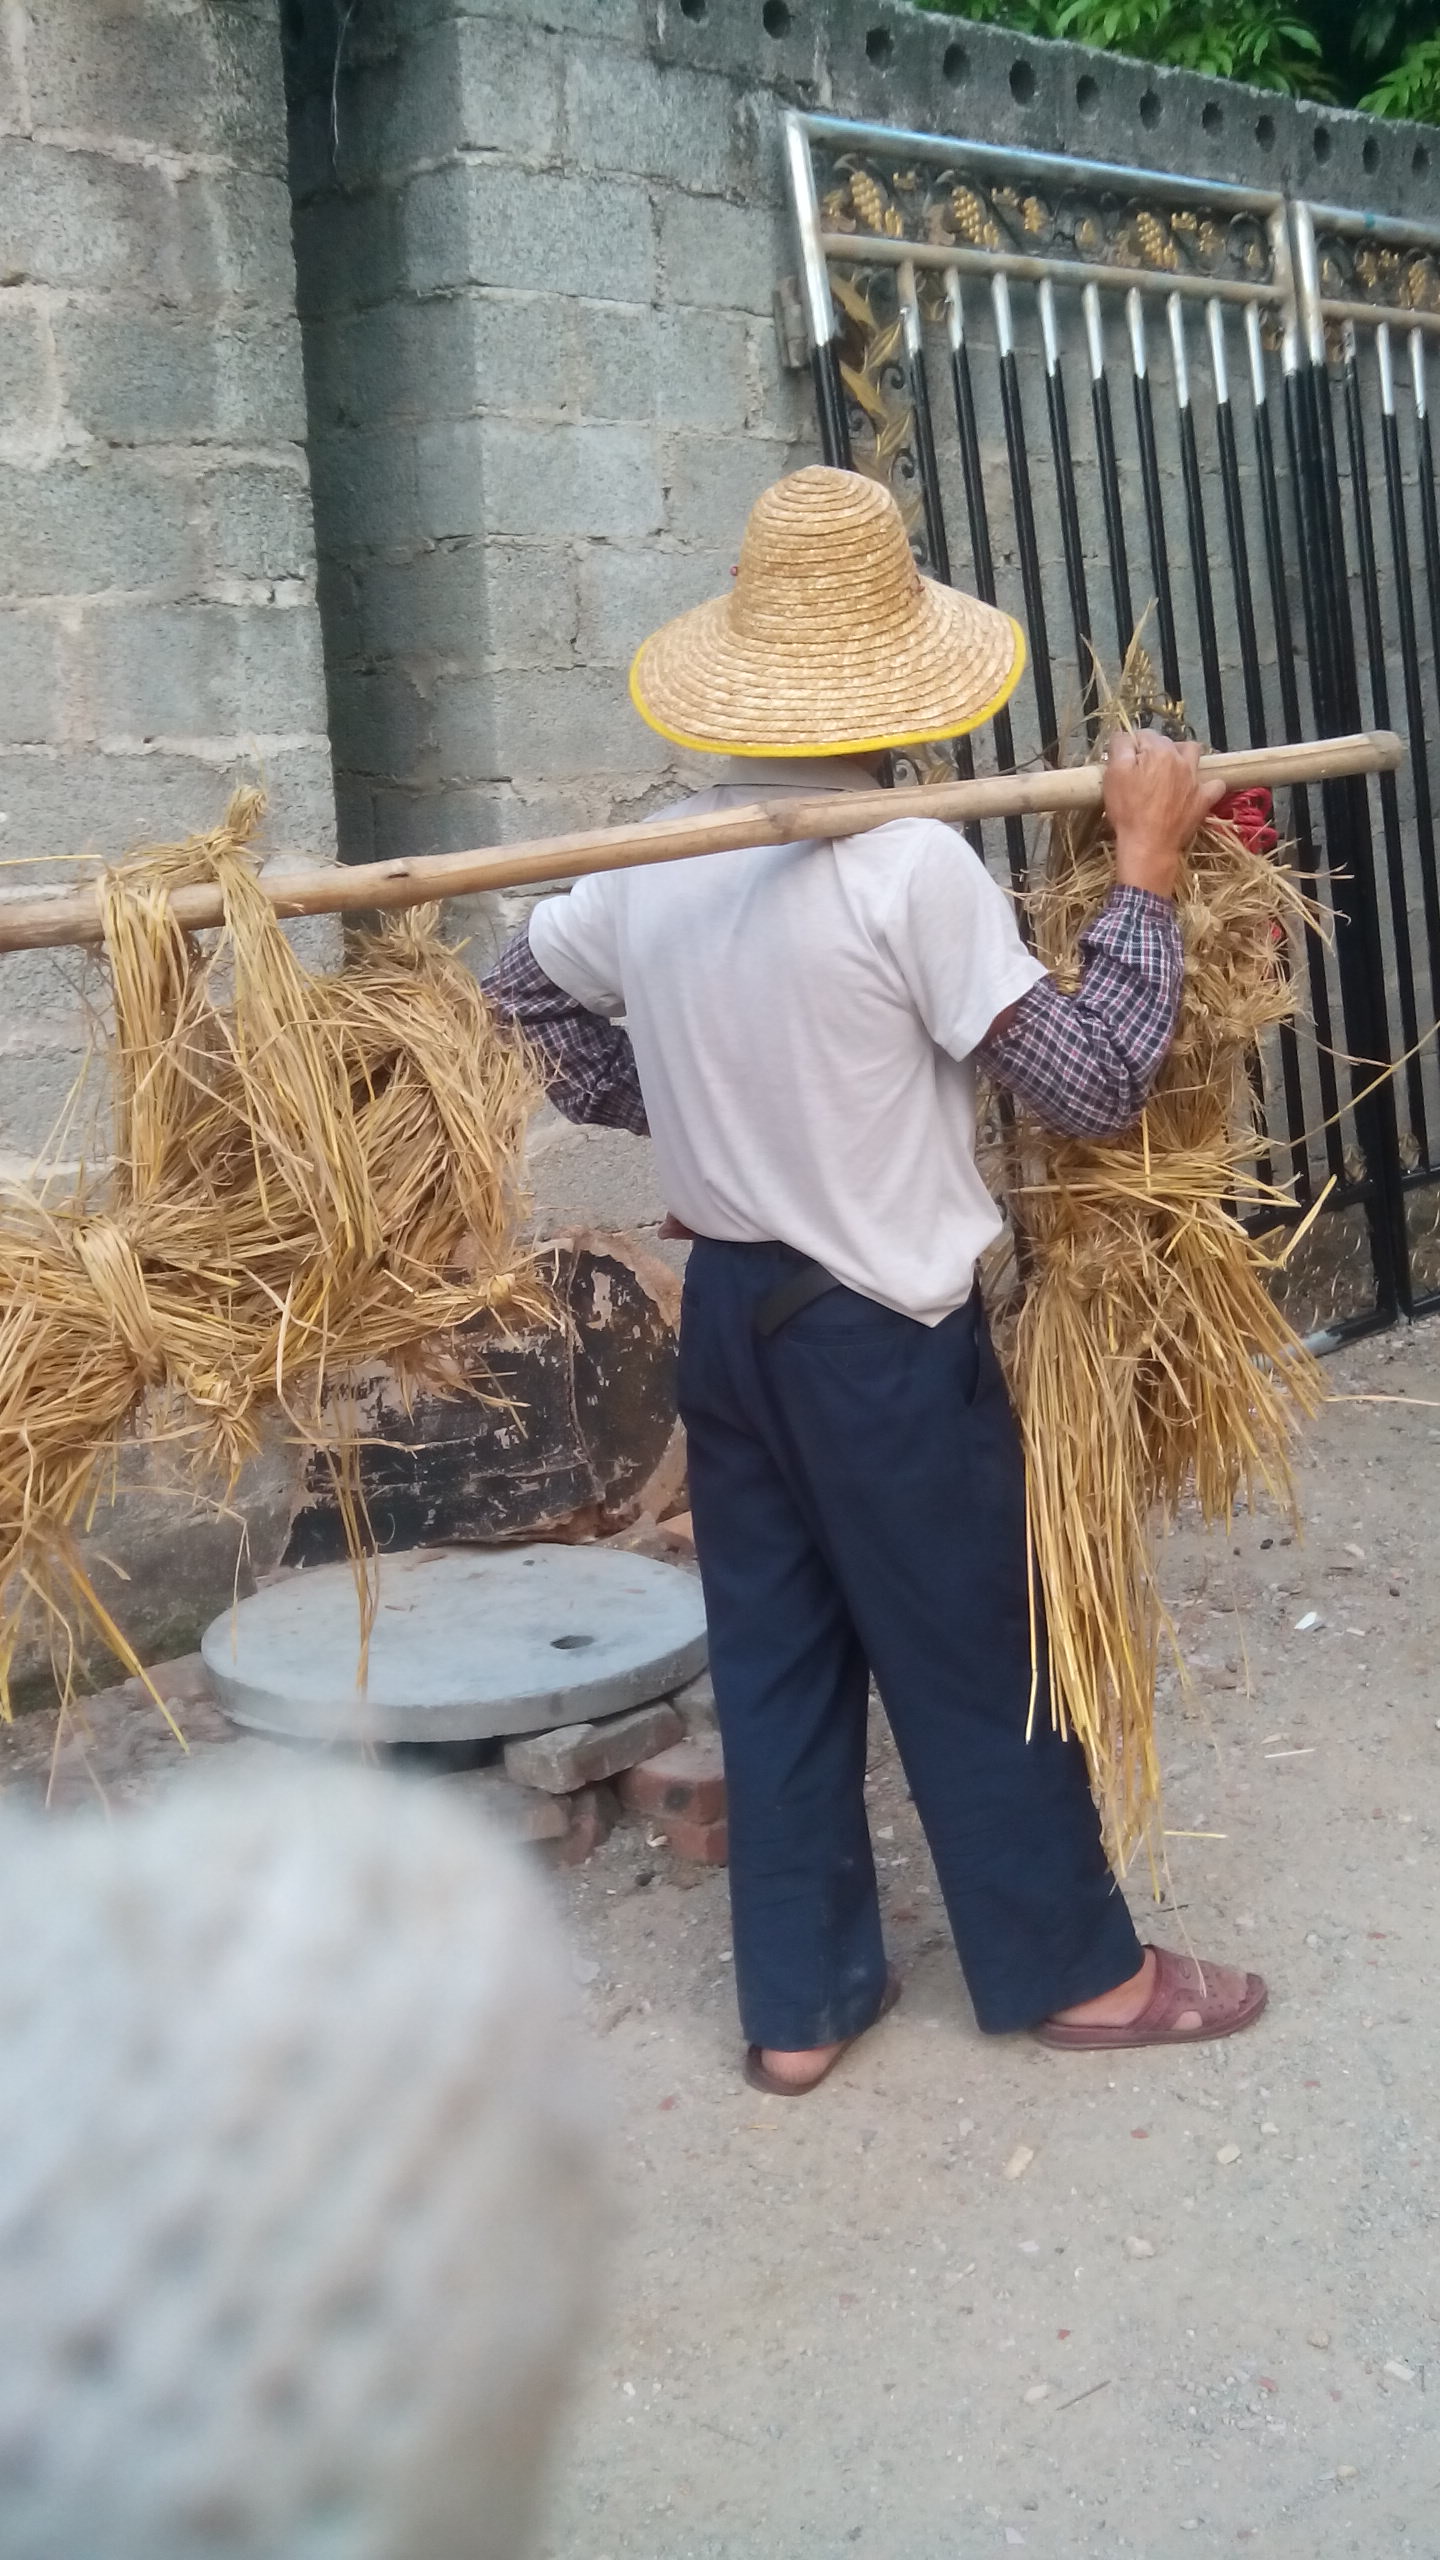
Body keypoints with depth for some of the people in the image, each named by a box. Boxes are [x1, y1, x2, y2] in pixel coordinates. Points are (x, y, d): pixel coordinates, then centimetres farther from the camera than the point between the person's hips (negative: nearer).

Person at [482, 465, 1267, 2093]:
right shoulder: (909, 868, -21)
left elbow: (519, 998, 17)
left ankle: (801, 2001, 24)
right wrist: (1146, 870, -9)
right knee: (977, 1660, 9)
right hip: (883, 1333, -6)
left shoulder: (648, 868, -1)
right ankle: (1072, 1969, 27)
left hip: (728, 1312, 6)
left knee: (776, 1656, 14)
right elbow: (1092, 1085, -16)